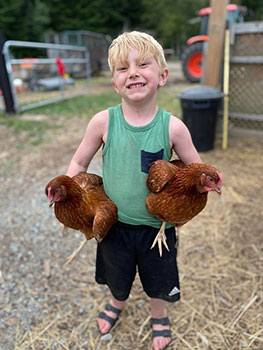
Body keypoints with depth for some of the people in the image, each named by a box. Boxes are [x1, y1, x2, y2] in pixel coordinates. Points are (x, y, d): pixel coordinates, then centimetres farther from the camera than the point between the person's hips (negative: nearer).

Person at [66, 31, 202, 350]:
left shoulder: (172, 127, -17)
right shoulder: (103, 122, -15)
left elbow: (195, 168, -4)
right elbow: (79, 162, -2)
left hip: (157, 226, 0)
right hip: (114, 224, 1)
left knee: (158, 279, 24)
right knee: (116, 275, 28)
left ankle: (159, 315, 60)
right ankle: (116, 303, 65)